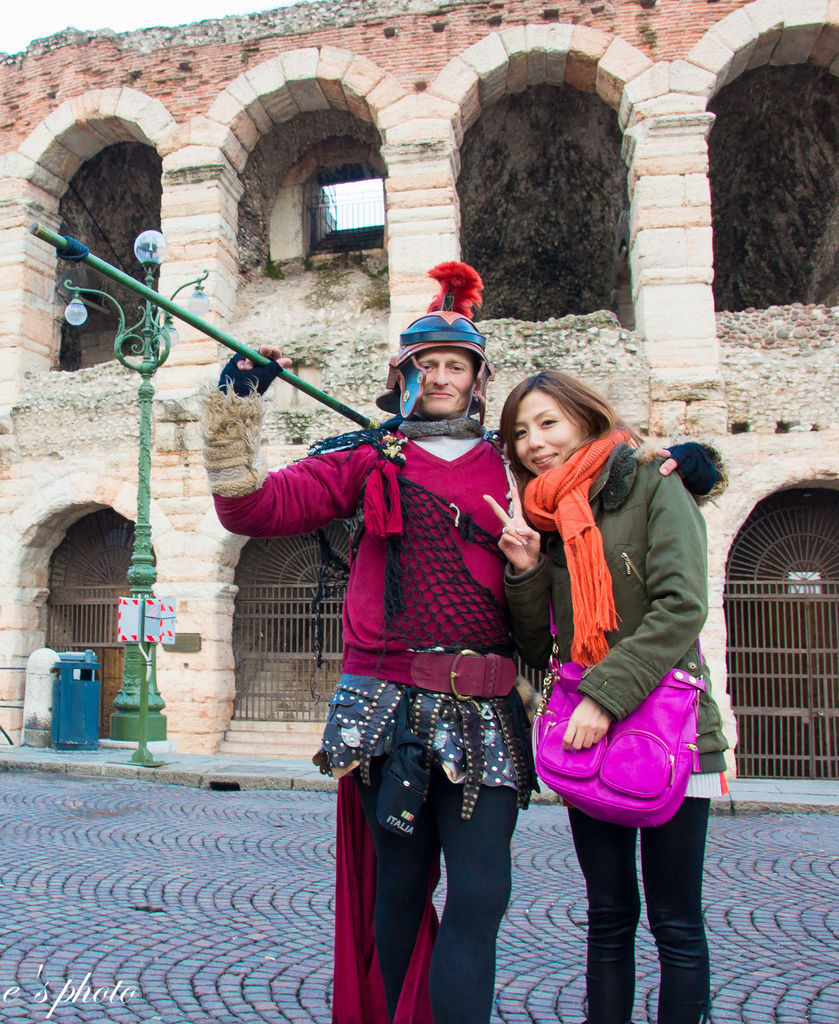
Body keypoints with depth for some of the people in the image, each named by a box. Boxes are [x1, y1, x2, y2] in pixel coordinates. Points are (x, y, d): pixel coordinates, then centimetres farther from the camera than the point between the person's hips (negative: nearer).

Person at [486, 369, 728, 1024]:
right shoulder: (540, 519, 12)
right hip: (587, 741, 5)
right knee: (610, 916, 13)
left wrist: (605, 696, -20)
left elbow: (682, 608, -14)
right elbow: (537, 651, 11)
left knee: (676, 922, 5)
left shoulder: (652, 487, -3)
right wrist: (525, 571, -5)